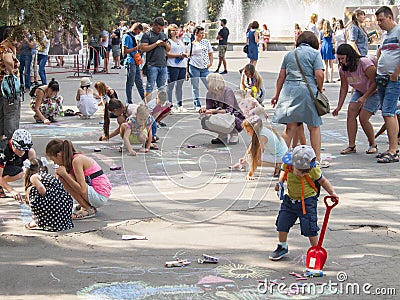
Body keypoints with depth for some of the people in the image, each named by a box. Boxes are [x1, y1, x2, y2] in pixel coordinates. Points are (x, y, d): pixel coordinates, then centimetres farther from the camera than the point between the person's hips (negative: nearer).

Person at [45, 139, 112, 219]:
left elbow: (82, 190, -23)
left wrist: (64, 174, -19)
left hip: (100, 196, -10)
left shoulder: (76, 160, -17)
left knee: (63, 178, -18)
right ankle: (88, 205, 16)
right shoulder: (78, 157, 11)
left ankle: (88, 209, -9)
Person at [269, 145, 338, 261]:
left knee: (309, 228, -6)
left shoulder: (313, 169, -22)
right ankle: (282, 248, 33)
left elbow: (322, 181, -5)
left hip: (308, 200, -4)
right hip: (290, 199, 4)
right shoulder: (287, 164, -14)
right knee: (282, 224, 10)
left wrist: (332, 192, -12)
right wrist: (280, 182, -6)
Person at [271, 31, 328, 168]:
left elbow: (281, 76, 16)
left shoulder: (289, 54, 18)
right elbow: (319, 74, -5)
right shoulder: (315, 53, 5)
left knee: (291, 127, 7)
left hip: (289, 89, 4)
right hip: (307, 90, -4)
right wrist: (320, 90, 9)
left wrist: (277, 95, 22)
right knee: (314, 127, 8)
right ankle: (317, 160, 12)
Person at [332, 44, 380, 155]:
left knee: (363, 118, -16)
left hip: (374, 92, -6)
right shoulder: (342, 69, -9)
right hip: (359, 92, 6)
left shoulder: (365, 64, -29)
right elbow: (344, 88, -1)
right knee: (351, 113, -14)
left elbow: (375, 83, -25)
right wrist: (339, 106, -7)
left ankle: (373, 145, 3)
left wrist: (364, 97, -31)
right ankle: (351, 146, -11)